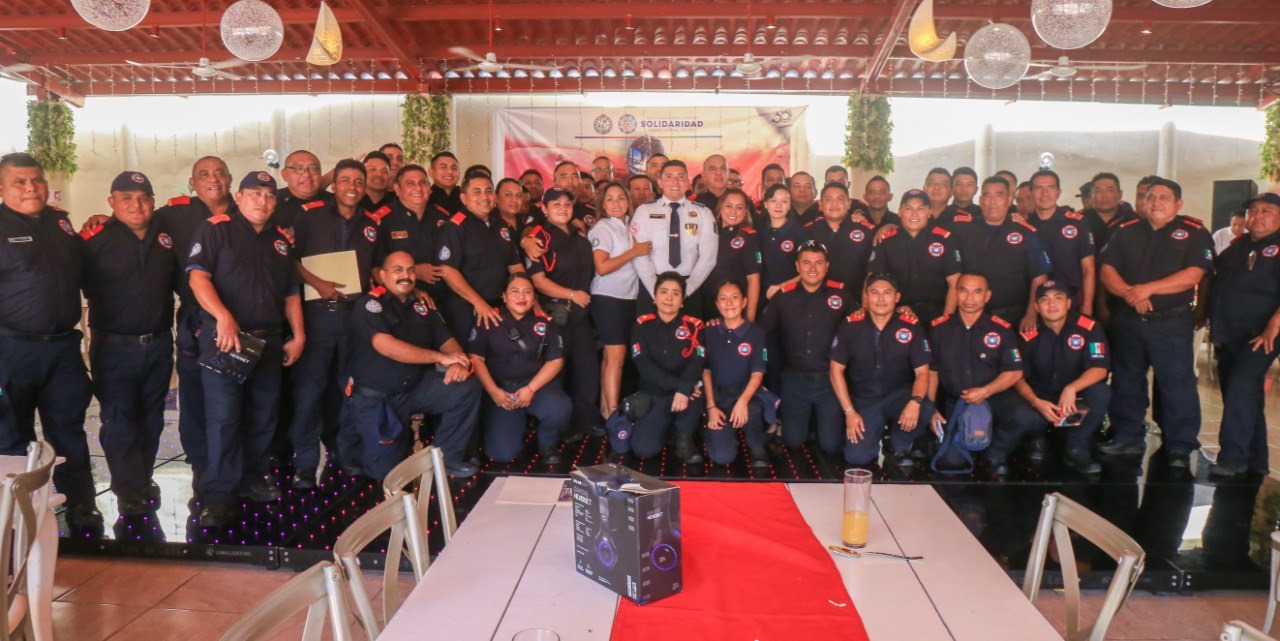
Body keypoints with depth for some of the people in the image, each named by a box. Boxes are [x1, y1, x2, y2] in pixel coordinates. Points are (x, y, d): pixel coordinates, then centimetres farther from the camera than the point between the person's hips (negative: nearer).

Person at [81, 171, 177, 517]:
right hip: (114, 346, -4)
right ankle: (130, 490, 12)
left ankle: (143, 478, 30)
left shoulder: (167, 236, 5)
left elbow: (178, 280, 15)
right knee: (118, 420, 1)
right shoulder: (96, 239, -8)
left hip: (159, 345, 4)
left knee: (151, 417, 15)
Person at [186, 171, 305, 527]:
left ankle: (252, 478, 26)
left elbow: (291, 292, 19)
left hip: (267, 339, 6)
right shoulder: (216, 229, -1)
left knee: (263, 415, 12)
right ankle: (217, 495, -1)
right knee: (223, 416, -8)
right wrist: (223, 317, -26)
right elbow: (198, 276, -13)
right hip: (224, 337, -6)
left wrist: (298, 336, 11)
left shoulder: (280, 241, 17)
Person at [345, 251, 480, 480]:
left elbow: (447, 340, 4)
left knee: (467, 390, -17)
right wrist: (442, 358, -24)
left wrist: (459, 363, -21)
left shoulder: (422, 307, 7)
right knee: (384, 471, -6)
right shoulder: (368, 304, -12)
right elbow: (386, 346, -25)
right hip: (375, 398, -5)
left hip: (416, 387, 5)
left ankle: (447, 457, -2)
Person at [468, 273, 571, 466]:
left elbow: (556, 360, 2)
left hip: (537, 385, 1)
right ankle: (521, 422, 20)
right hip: (499, 389, 0)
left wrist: (531, 389, -10)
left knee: (559, 409, -34)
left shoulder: (545, 322, 5)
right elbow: (476, 358, -1)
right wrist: (493, 391, -12)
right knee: (502, 453, -17)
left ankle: (548, 444, 2)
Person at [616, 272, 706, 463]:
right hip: (653, 396, 0)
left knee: (694, 386, -35)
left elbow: (697, 363, -14)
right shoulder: (642, 325, 1)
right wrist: (678, 384, -23)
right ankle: (664, 426, 14)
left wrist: (684, 389, -33)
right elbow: (644, 366, -11)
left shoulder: (693, 326, 1)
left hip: (685, 396, 0)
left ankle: (684, 438, -11)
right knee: (643, 448, -22)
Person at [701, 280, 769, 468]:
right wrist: (711, 407, -5)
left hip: (746, 394, 0)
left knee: (753, 410, -40)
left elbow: (757, 373, -6)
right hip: (718, 396, 1)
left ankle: (756, 446, -6)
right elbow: (706, 370, 6)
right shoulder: (710, 332, 3)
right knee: (721, 456, -20)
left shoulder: (757, 332, -2)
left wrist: (743, 401, -23)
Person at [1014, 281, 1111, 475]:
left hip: (1076, 400, 0)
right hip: (1040, 400, 0)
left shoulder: (1089, 328, -9)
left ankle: (1077, 449, -10)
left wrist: (1071, 389, -34)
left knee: (1101, 393, -31)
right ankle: (1037, 438, 10)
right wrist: (1036, 402, -25)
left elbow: (1100, 369, -16)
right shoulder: (1028, 335, -8)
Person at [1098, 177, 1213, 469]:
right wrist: (1128, 292, -16)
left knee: (1177, 384, -3)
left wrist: (1147, 288, -19)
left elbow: (1193, 274, -12)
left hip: (1172, 323, -4)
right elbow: (1107, 269, 2)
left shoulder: (1194, 233, 0)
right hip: (1127, 321, 4)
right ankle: (1126, 438, 24)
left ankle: (1180, 447, 8)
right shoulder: (1126, 232, 10)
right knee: (1126, 382, 12)